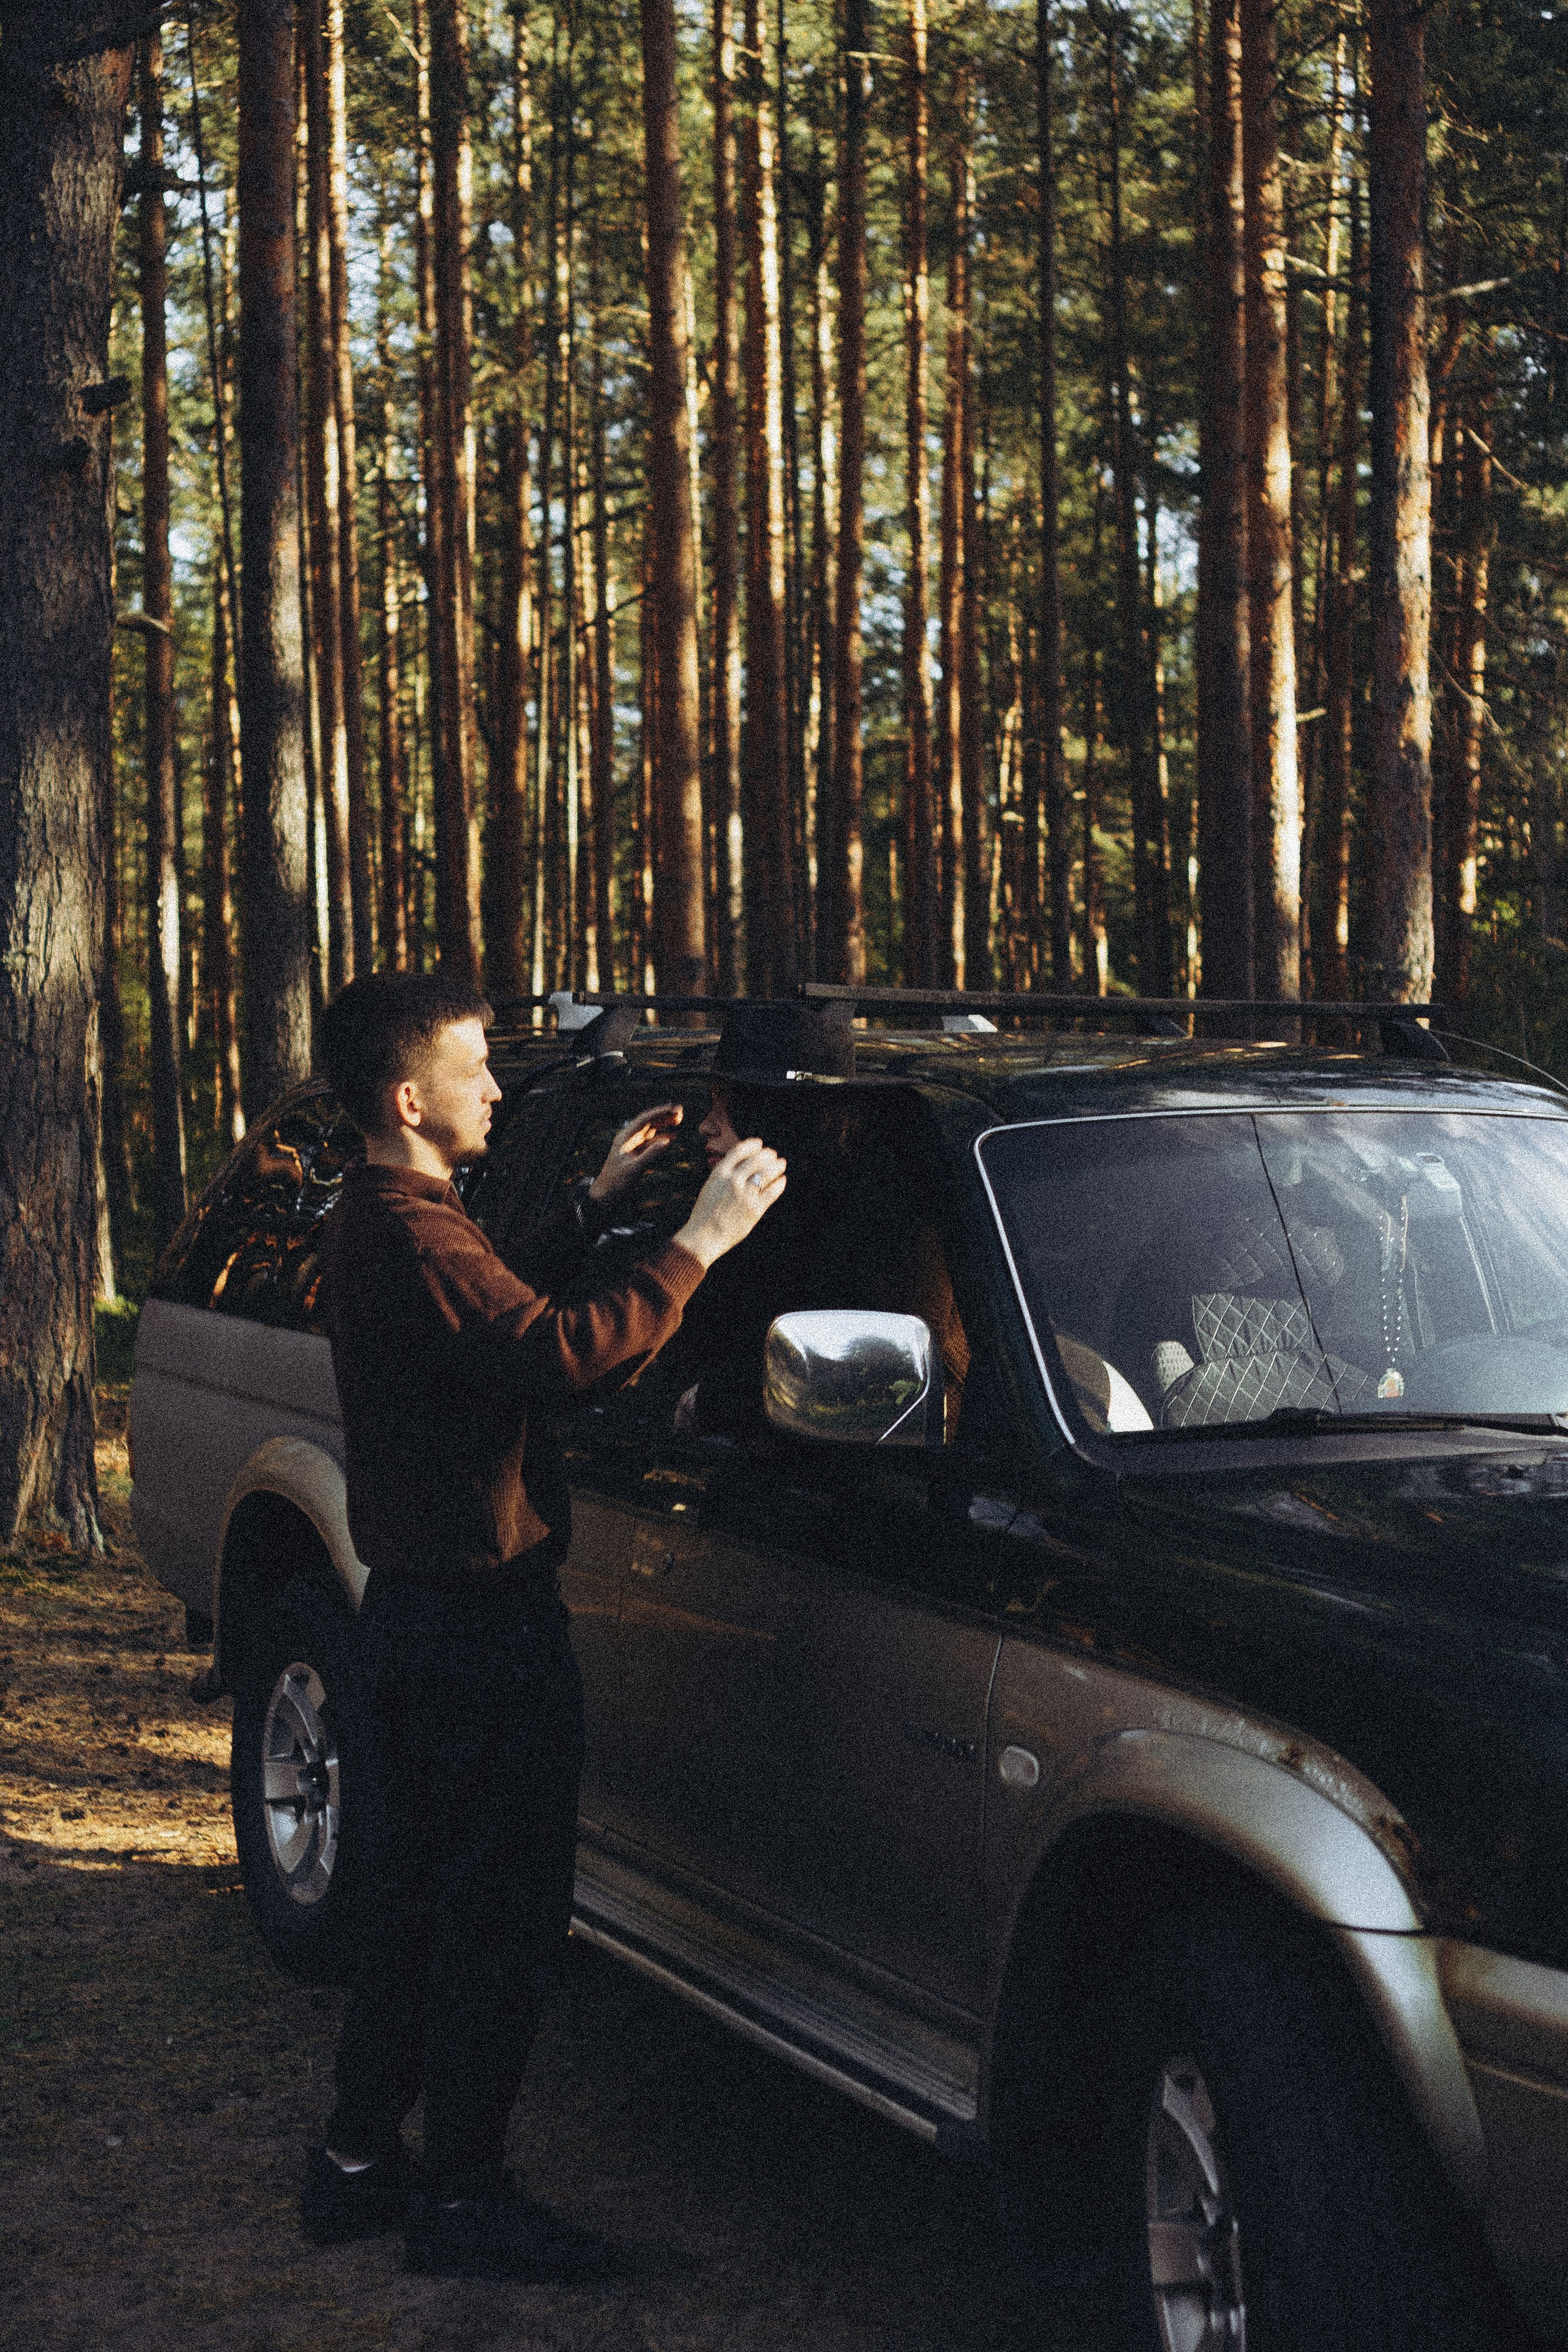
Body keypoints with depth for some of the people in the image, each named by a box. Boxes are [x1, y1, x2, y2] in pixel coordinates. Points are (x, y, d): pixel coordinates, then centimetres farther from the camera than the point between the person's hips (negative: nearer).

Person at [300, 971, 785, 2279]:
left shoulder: (371, 1225, 12)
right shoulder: (412, 1239, -21)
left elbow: (499, 1313, 26)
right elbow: (561, 1355, -34)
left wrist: (598, 1203, 20)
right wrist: (699, 1244, -29)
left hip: (421, 1609, 11)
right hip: (482, 1623, -11)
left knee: (418, 1903, 18)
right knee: (502, 1922, -1)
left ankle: (358, 2166, 27)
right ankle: (462, 2202, 7)